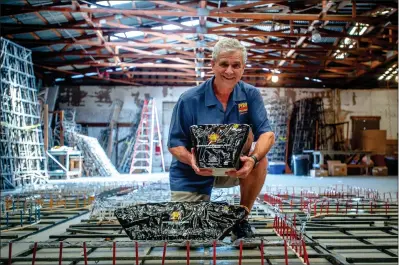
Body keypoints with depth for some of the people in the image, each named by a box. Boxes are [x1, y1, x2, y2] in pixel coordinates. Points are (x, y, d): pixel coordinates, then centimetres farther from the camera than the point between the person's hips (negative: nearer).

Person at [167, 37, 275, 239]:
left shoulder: (250, 95, -8)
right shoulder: (189, 100, -15)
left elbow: (267, 134, -17)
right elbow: (174, 144, -12)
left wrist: (253, 159, -38)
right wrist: (192, 160, -34)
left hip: (231, 169, 2)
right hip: (191, 176, -1)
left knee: (260, 159, -27)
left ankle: (242, 219, -7)